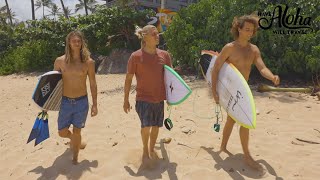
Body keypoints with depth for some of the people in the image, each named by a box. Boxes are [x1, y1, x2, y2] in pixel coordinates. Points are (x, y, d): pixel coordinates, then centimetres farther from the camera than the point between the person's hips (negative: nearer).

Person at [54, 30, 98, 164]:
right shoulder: (60, 61, -3)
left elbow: (93, 84, 0)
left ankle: (75, 159, 27)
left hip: (82, 102, -1)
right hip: (65, 102, 2)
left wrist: (94, 104, 0)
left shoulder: (88, 62, -5)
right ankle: (73, 139, 47)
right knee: (62, 132, 11)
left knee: (77, 131, 8)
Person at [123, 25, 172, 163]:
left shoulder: (164, 55, 1)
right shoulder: (136, 56, -9)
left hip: (159, 98, 4)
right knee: (146, 126, -15)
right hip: (143, 98, -4)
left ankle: (152, 149, 39)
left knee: (156, 126, 13)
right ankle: (145, 150, 15)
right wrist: (126, 100, -1)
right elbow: (128, 79, -3)